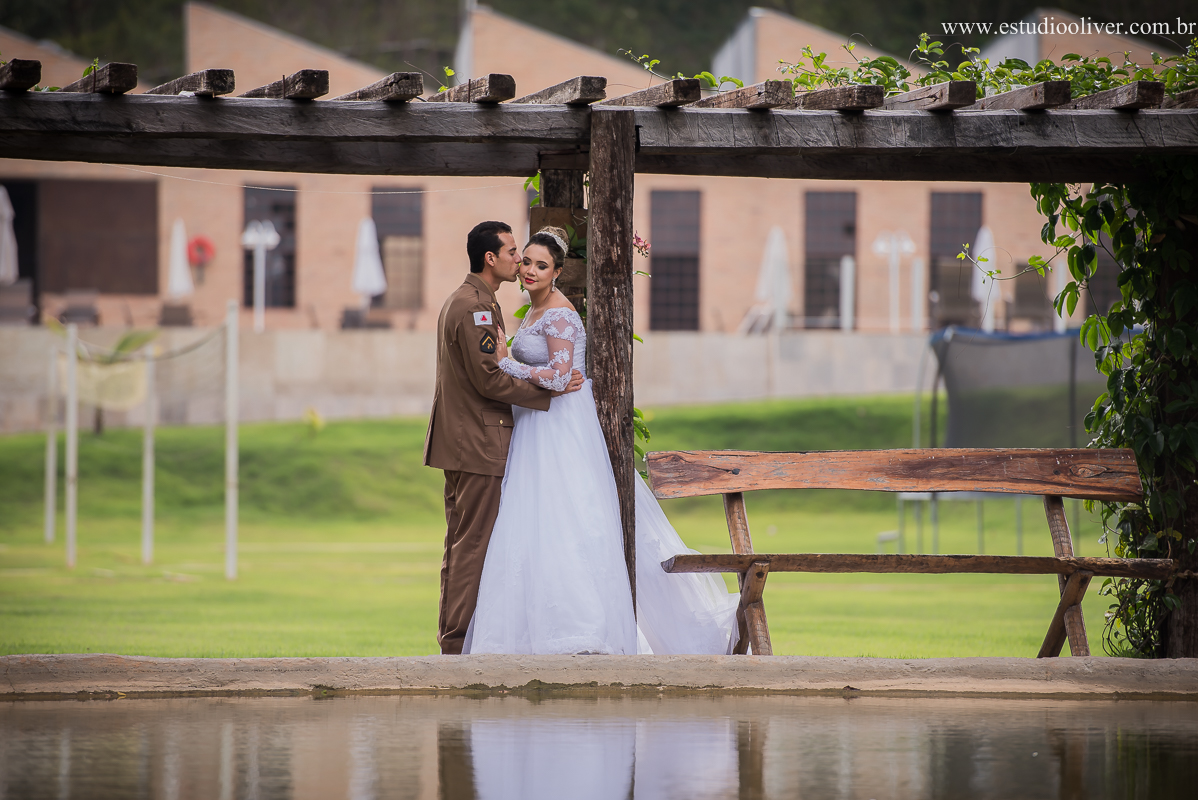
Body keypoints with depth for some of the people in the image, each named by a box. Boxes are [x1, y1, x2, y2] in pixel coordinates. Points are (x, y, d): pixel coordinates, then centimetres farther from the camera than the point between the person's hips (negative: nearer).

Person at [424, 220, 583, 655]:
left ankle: (451, 637, 16)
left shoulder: (465, 302, 17)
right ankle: (460, 639, -7)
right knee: (474, 545, -8)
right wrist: (551, 390, -15)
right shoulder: (473, 308, -17)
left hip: (462, 442, 11)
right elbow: (489, 380, -20)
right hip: (478, 444, -11)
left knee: (462, 544, 13)